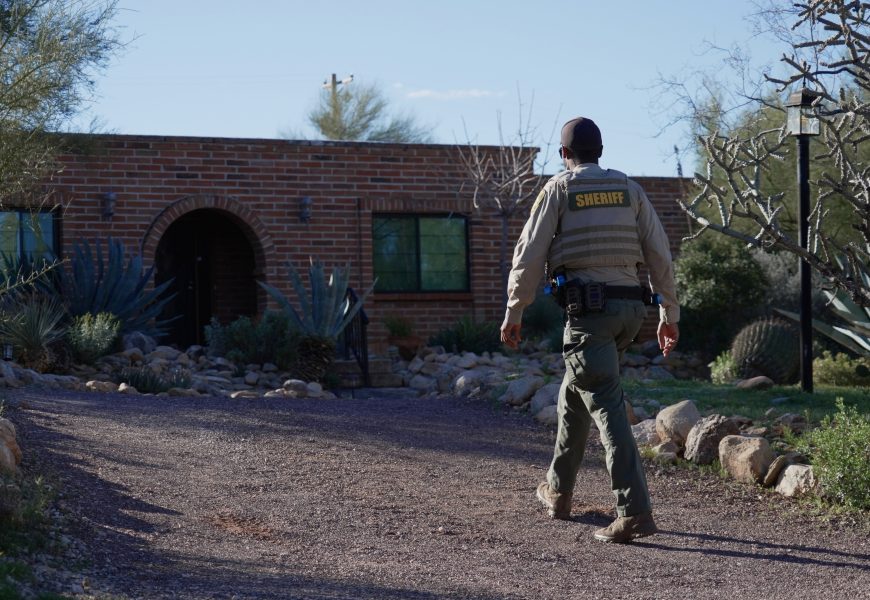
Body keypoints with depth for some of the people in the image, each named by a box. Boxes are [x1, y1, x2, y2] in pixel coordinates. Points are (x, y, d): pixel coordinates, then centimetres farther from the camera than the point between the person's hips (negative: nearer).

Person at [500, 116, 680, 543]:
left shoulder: (558, 189, 1)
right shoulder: (628, 189, 12)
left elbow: (529, 254, -3)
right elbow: (659, 254, 9)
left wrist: (513, 312, 4)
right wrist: (669, 313, 13)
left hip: (588, 306, -6)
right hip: (629, 305, 6)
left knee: (607, 406, -10)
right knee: (575, 390, 23)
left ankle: (635, 511, -20)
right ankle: (558, 491, 32)